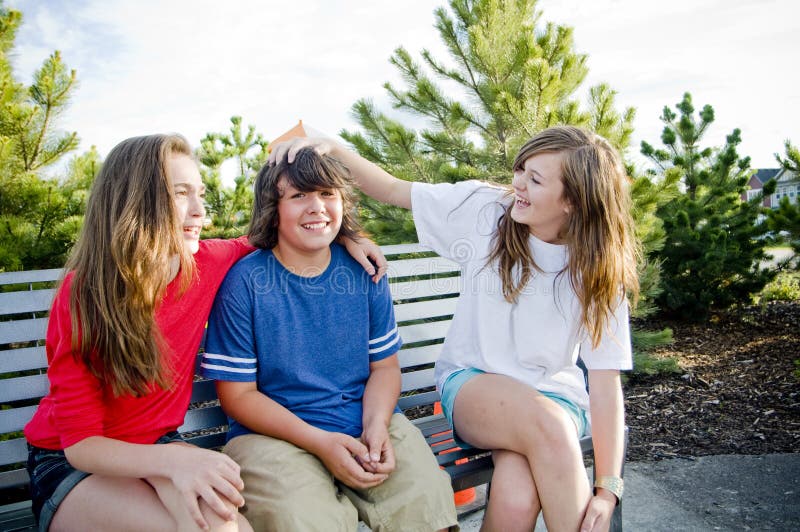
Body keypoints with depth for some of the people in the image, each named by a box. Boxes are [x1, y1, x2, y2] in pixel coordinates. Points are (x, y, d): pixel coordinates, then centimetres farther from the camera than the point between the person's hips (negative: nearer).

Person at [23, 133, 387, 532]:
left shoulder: (206, 264, -10)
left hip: (157, 444, 3)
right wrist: (175, 460, -38)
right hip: (70, 462, -3)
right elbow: (80, 441, -19)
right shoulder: (83, 294, -19)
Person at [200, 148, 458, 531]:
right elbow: (237, 394, -5)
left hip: (367, 425, 3)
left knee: (427, 500, -18)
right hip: (273, 434, -2)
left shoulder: (363, 271, 3)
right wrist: (320, 442, -15)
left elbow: (384, 365, 8)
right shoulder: (244, 282, -7)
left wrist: (375, 427, -12)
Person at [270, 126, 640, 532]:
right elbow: (391, 189, -3)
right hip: (472, 381, 0)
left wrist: (608, 490, -17)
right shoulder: (485, 209, -8)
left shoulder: (598, 271, -8)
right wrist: (333, 149, -19)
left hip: (555, 392, 0)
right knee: (548, 425, -34)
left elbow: (605, 381, -10)